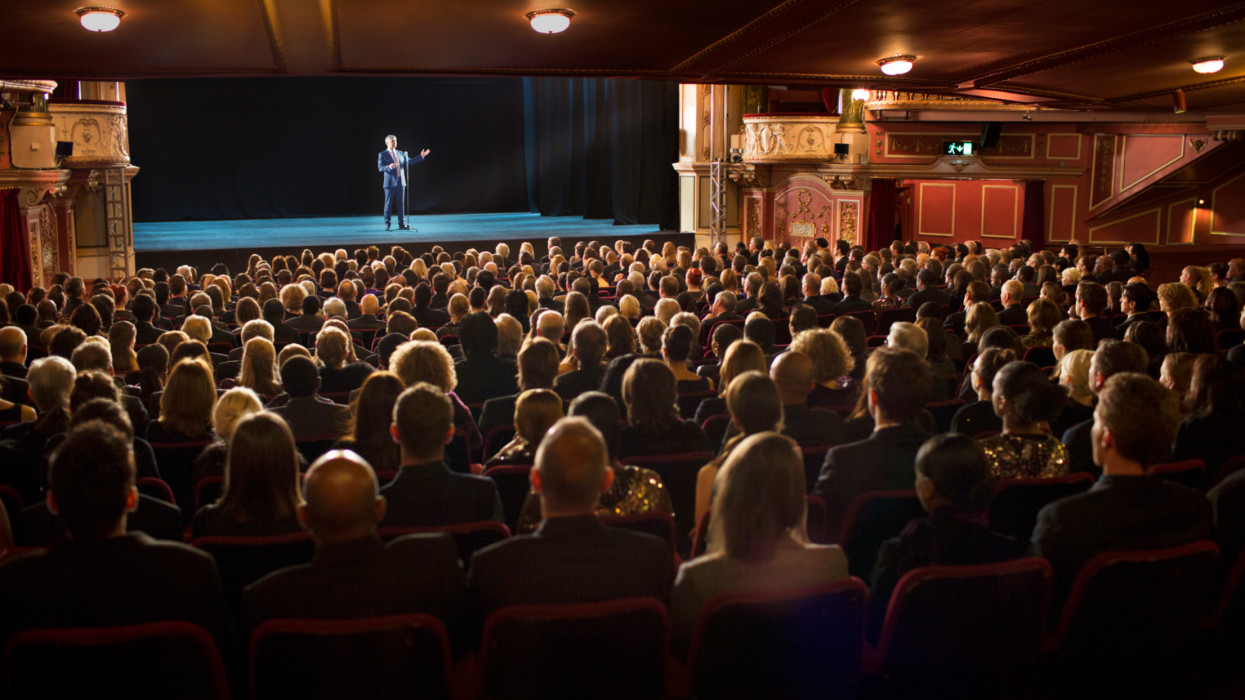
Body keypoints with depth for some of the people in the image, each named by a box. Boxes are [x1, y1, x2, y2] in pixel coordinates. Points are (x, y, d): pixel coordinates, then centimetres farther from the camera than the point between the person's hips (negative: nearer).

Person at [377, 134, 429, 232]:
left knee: (401, 204, 4)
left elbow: (409, 161, 17)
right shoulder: (383, 154, 0)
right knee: (388, 204, -1)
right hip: (390, 183, -4)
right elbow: (380, 168, -8)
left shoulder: (400, 153, 15)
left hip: (401, 182, 4)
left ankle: (402, 224, 9)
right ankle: (387, 225, 6)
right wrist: (389, 167, -27)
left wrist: (421, 156, 9)